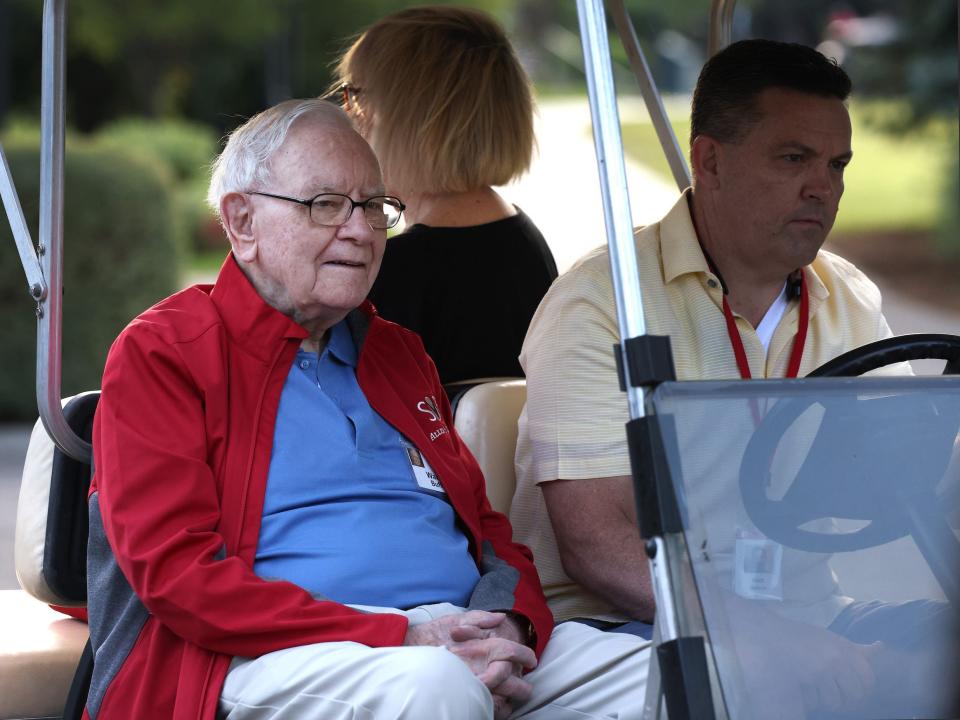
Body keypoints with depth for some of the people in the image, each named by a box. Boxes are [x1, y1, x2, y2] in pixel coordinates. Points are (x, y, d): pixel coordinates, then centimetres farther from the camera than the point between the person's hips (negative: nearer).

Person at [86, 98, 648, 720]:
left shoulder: (398, 353, 26)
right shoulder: (159, 354, 3)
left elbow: (486, 526, 24)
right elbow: (177, 574, -9)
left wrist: (510, 623, -3)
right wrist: (403, 639, -17)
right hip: (276, 659, -6)